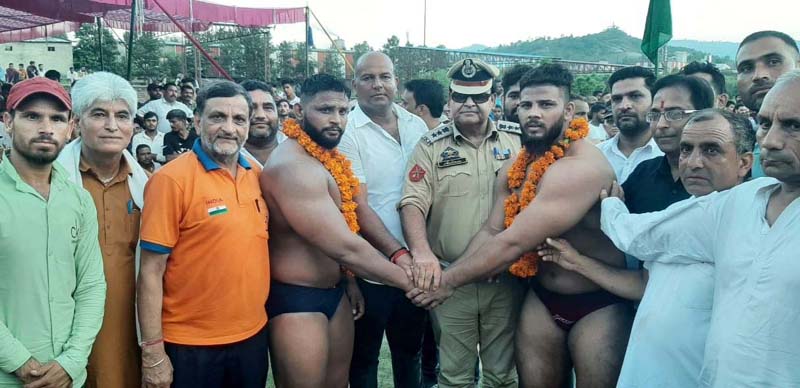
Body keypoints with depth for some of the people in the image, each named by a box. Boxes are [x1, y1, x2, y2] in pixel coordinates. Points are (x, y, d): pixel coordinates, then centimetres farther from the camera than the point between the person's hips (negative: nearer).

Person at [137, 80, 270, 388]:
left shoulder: (257, 175, 2)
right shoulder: (172, 179, -14)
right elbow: (151, 273, -13)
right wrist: (152, 352, -13)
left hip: (253, 336, 5)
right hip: (190, 346, -5)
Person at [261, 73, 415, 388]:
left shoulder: (328, 156, 7)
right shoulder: (292, 166, -24)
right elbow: (345, 248, -27)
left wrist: (348, 280, 14)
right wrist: (408, 280, -19)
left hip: (334, 290, 9)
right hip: (296, 299, -9)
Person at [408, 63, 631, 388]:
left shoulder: (581, 167, -26)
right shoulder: (515, 167, 1)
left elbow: (513, 242, -30)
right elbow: (491, 232, -1)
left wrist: (450, 280, -22)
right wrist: (446, 275, -16)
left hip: (598, 304, -6)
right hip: (542, 299, 7)